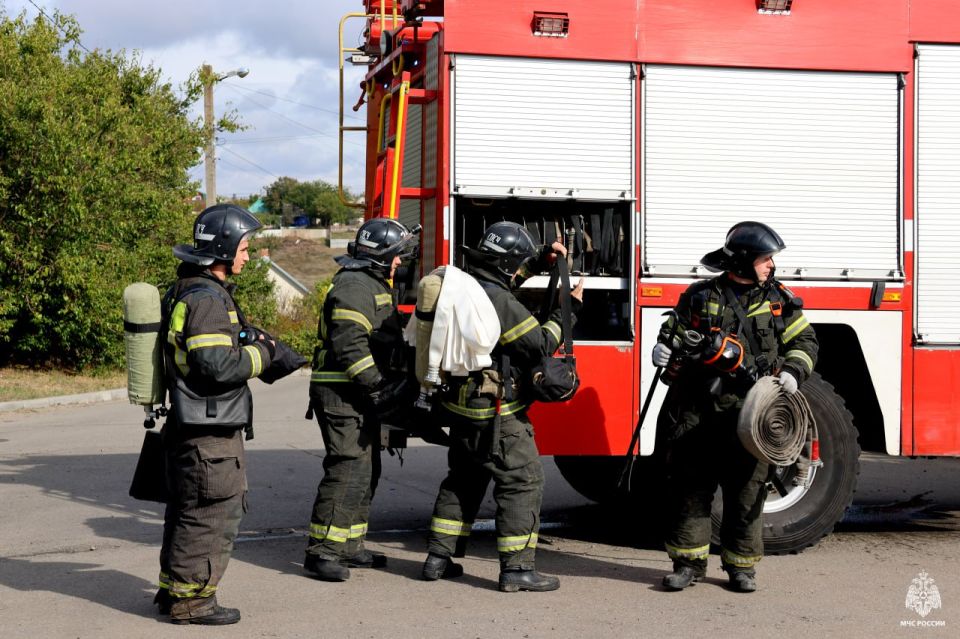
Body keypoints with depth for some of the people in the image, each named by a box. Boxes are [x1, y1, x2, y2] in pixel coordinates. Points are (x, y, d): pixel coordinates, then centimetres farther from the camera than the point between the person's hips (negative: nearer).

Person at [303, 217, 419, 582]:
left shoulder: (376, 285, 19)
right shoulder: (355, 286, -16)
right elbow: (350, 346, -25)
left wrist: (395, 384, 22)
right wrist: (380, 387, -25)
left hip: (362, 396, 11)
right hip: (342, 393, -11)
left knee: (366, 471, 14)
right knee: (347, 469, -14)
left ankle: (349, 547, 23)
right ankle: (321, 553, -11)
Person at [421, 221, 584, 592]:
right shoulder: (500, 303, -21)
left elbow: (502, 279, 28)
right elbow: (541, 346, -14)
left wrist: (542, 259, 21)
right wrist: (569, 308, -4)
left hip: (460, 406, 9)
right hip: (494, 414, -9)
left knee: (464, 480, 21)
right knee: (523, 481, -2)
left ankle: (438, 559, 24)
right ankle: (517, 569, -2)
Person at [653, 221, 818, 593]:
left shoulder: (777, 300, 9)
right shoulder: (700, 297, 6)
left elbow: (803, 340, 13)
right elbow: (674, 336, 12)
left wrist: (792, 371, -5)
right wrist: (665, 351, -10)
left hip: (748, 412, 0)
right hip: (697, 411, 0)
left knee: (747, 490, 2)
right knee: (691, 486, 4)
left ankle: (741, 565, 16)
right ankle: (689, 562, 15)